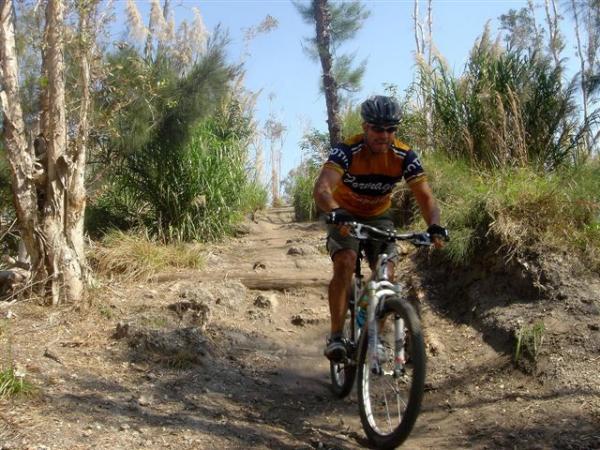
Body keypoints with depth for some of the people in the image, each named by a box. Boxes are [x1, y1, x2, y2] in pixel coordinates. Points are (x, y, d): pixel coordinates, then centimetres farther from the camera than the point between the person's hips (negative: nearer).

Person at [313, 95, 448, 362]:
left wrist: (434, 226, -41)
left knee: (386, 274, -12)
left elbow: (425, 196, -21)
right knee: (345, 263, -27)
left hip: (379, 217, 3)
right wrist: (338, 214, -62)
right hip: (344, 216, -3)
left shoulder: (404, 157, -19)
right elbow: (321, 190, -42)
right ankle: (336, 336, -22)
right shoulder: (346, 151, -28)